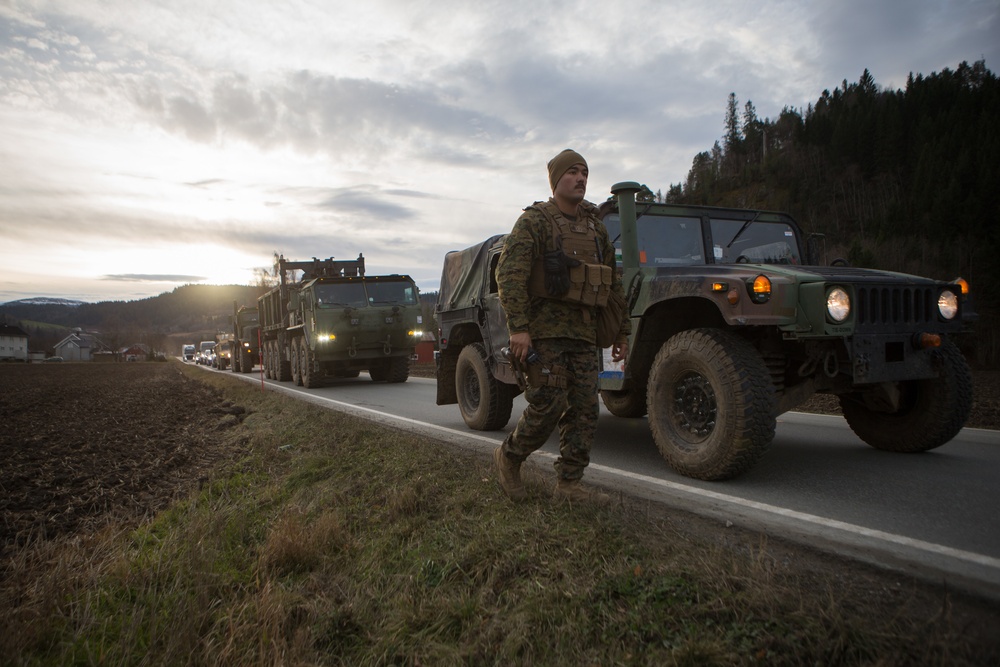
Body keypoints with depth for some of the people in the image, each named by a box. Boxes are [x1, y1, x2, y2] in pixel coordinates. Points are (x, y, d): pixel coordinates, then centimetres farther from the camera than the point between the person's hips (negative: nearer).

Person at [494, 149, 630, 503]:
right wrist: (518, 327, -24)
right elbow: (508, 274, -14)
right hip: (544, 329, -6)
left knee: (584, 409, 3)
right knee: (548, 405, -8)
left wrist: (622, 331, 15)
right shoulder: (535, 220, -4)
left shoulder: (596, 227, 16)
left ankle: (569, 484, 12)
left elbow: (614, 284, 20)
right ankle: (508, 457, 17)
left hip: (583, 332, 7)